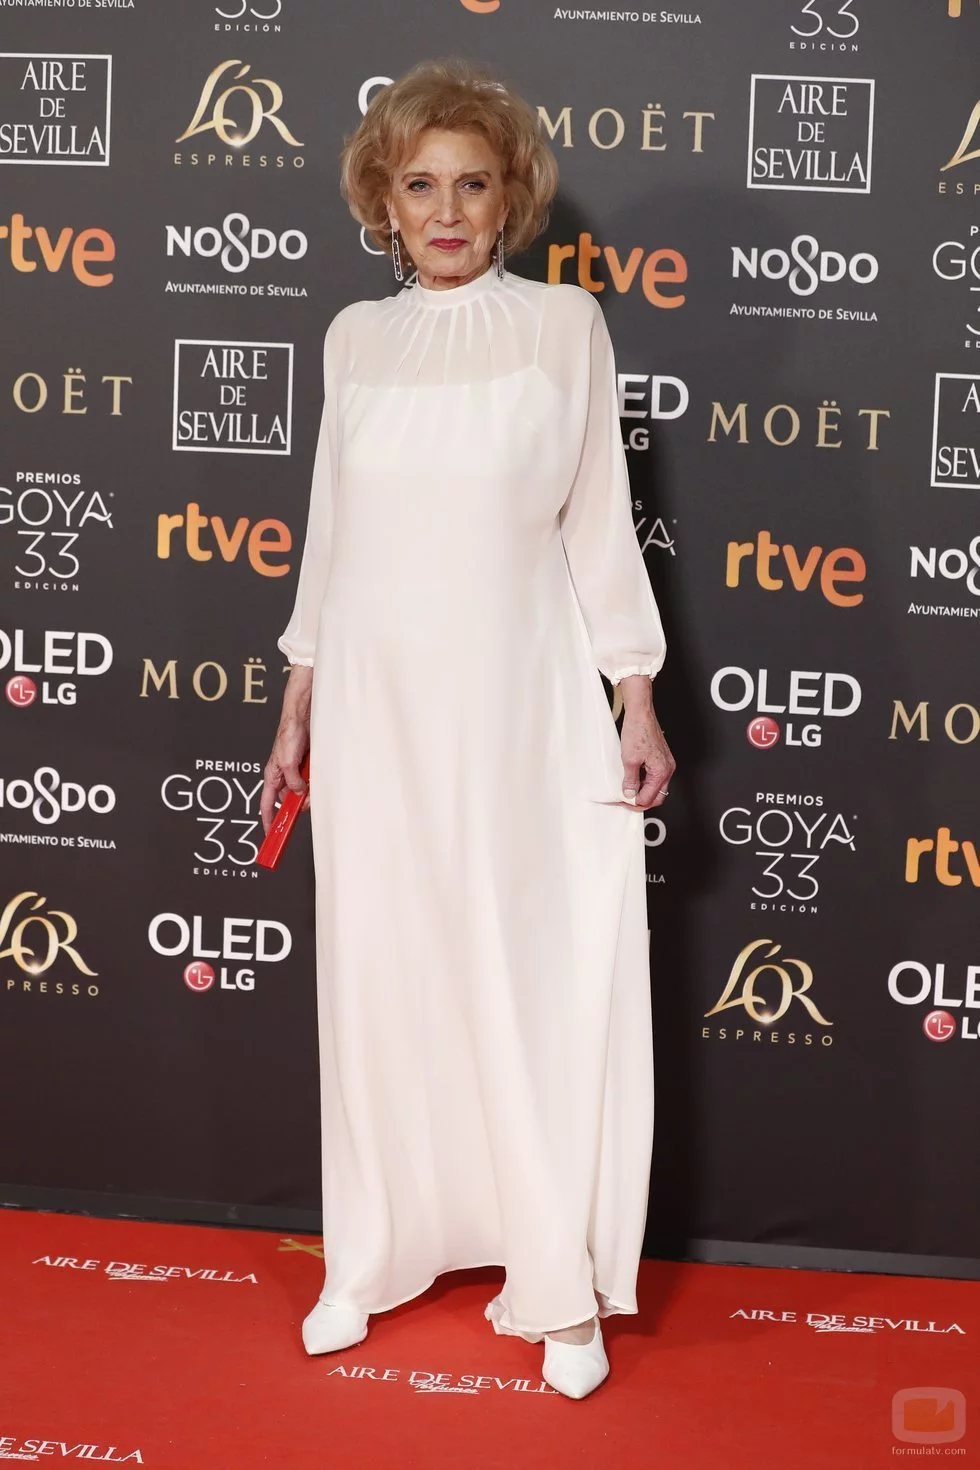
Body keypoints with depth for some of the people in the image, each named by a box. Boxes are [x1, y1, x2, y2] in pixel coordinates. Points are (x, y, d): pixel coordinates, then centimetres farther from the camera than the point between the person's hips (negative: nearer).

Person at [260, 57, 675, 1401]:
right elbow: (331, 532, 12)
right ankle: (374, 1259, 22)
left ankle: (559, 1287, 11)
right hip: (374, 697, 3)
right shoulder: (356, 337, 8)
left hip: (516, 699, -3)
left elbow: (599, 523, 1)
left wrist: (638, 707, -1)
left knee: (537, 979, -1)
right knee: (378, 975, 8)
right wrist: (297, 713, 12)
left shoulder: (564, 324, -1)